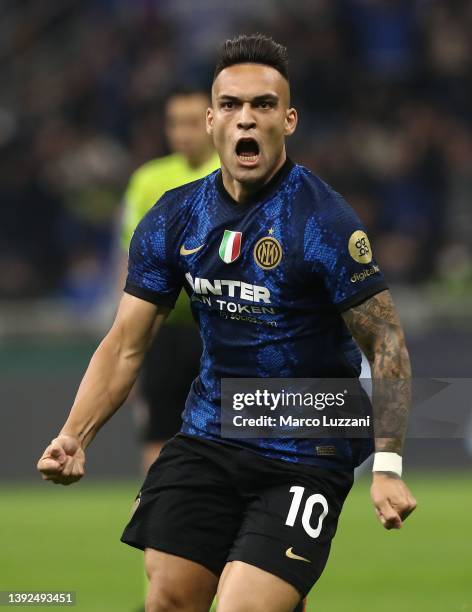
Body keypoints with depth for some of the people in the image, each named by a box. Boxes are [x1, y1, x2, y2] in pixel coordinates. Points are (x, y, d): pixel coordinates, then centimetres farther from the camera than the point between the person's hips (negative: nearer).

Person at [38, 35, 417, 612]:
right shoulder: (174, 218, 0)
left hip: (306, 455, -5)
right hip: (208, 436, 5)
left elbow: (385, 343, -13)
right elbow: (126, 343, 4)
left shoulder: (324, 221, -16)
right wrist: (74, 436, -11)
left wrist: (387, 466, -21)